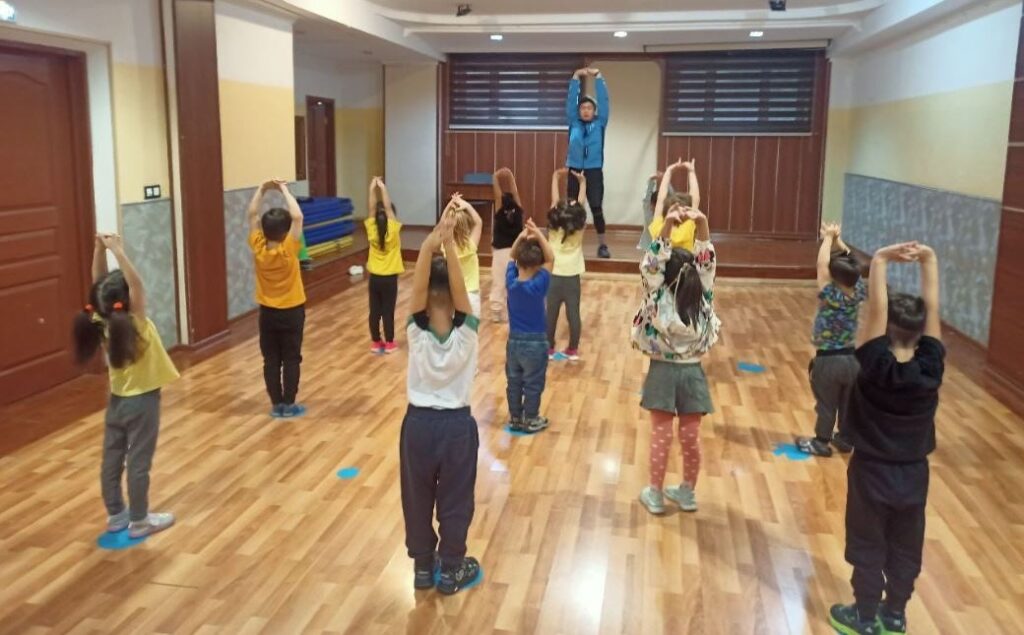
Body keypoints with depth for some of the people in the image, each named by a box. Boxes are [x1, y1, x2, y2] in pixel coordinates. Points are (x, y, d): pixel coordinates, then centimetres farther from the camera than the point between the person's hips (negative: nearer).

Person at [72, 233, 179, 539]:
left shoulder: (101, 322, -7)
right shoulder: (135, 324, -24)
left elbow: (99, 284, -3)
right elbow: (138, 284, -34)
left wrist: (99, 249, -12)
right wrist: (117, 250, -33)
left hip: (117, 399, 6)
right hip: (142, 401, -6)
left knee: (112, 460, 14)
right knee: (138, 462, 4)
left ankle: (116, 515, 28)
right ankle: (139, 521, 14)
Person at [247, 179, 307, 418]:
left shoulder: (258, 248, -12)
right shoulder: (288, 250, -21)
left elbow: (253, 214, -4)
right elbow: (297, 216, -24)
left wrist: (262, 189, -6)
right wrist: (284, 189, -18)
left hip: (267, 312, 3)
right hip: (292, 311, -3)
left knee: (271, 360, 10)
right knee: (291, 359, 7)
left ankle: (276, 404, 14)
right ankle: (289, 404, 10)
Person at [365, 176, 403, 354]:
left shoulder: (371, 229, -7)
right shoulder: (393, 230, -14)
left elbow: (372, 209, -6)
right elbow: (388, 207, -15)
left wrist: (372, 189, -9)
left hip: (374, 277, 3)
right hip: (389, 278, -3)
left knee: (375, 311, 9)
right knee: (388, 311, 4)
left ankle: (376, 342, 17)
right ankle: (389, 343, 12)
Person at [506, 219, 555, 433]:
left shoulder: (511, 281, -10)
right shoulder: (539, 285, -21)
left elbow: (512, 257, 5)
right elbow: (550, 259, -13)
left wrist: (521, 236, -8)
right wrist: (539, 235, -20)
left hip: (514, 340, 4)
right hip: (535, 342, -4)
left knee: (514, 382, 17)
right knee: (533, 384, 11)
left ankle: (515, 418, 27)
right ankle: (530, 420, 21)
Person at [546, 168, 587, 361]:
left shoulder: (553, 228, -8)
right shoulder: (579, 229, -8)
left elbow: (554, 201, 1)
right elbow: (581, 202, 3)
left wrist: (555, 177, 9)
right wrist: (583, 182, 14)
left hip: (554, 277, 0)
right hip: (572, 278, 0)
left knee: (551, 314, 7)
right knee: (573, 314, 6)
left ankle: (549, 349, 15)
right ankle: (573, 350, 13)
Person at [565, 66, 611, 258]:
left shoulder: (600, 123, 5)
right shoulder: (573, 123, 7)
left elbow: (604, 100, -1)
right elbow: (571, 100, 3)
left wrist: (598, 77, -6)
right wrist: (576, 77, -5)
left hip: (594, 171, -1)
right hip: (574, 170, 1)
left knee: (596, 208, -4)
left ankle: (602, 245, 3)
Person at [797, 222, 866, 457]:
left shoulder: (829, 296, -22)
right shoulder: (859, 293, -8)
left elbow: (822, 264, -19)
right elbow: (850, 265, 2)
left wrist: (828, 238, -8)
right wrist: (838, 240, 1)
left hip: (828, 360, -5)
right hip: (852, 358, 5)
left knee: (826, 404, 9)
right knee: (848, 403, 18)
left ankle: (821, 442, 21)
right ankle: (845, 439, 32)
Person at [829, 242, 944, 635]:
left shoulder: (876, 366, -22)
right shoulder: (931, 367, -13)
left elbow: (876, 309, -27)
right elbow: (932, 309, -13)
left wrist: (881, 260, -27)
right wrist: (929, 261, -13)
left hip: (871, 473, -3)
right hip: (913, 474, 3)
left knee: (868, 550, 12)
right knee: (905, 550, 18)